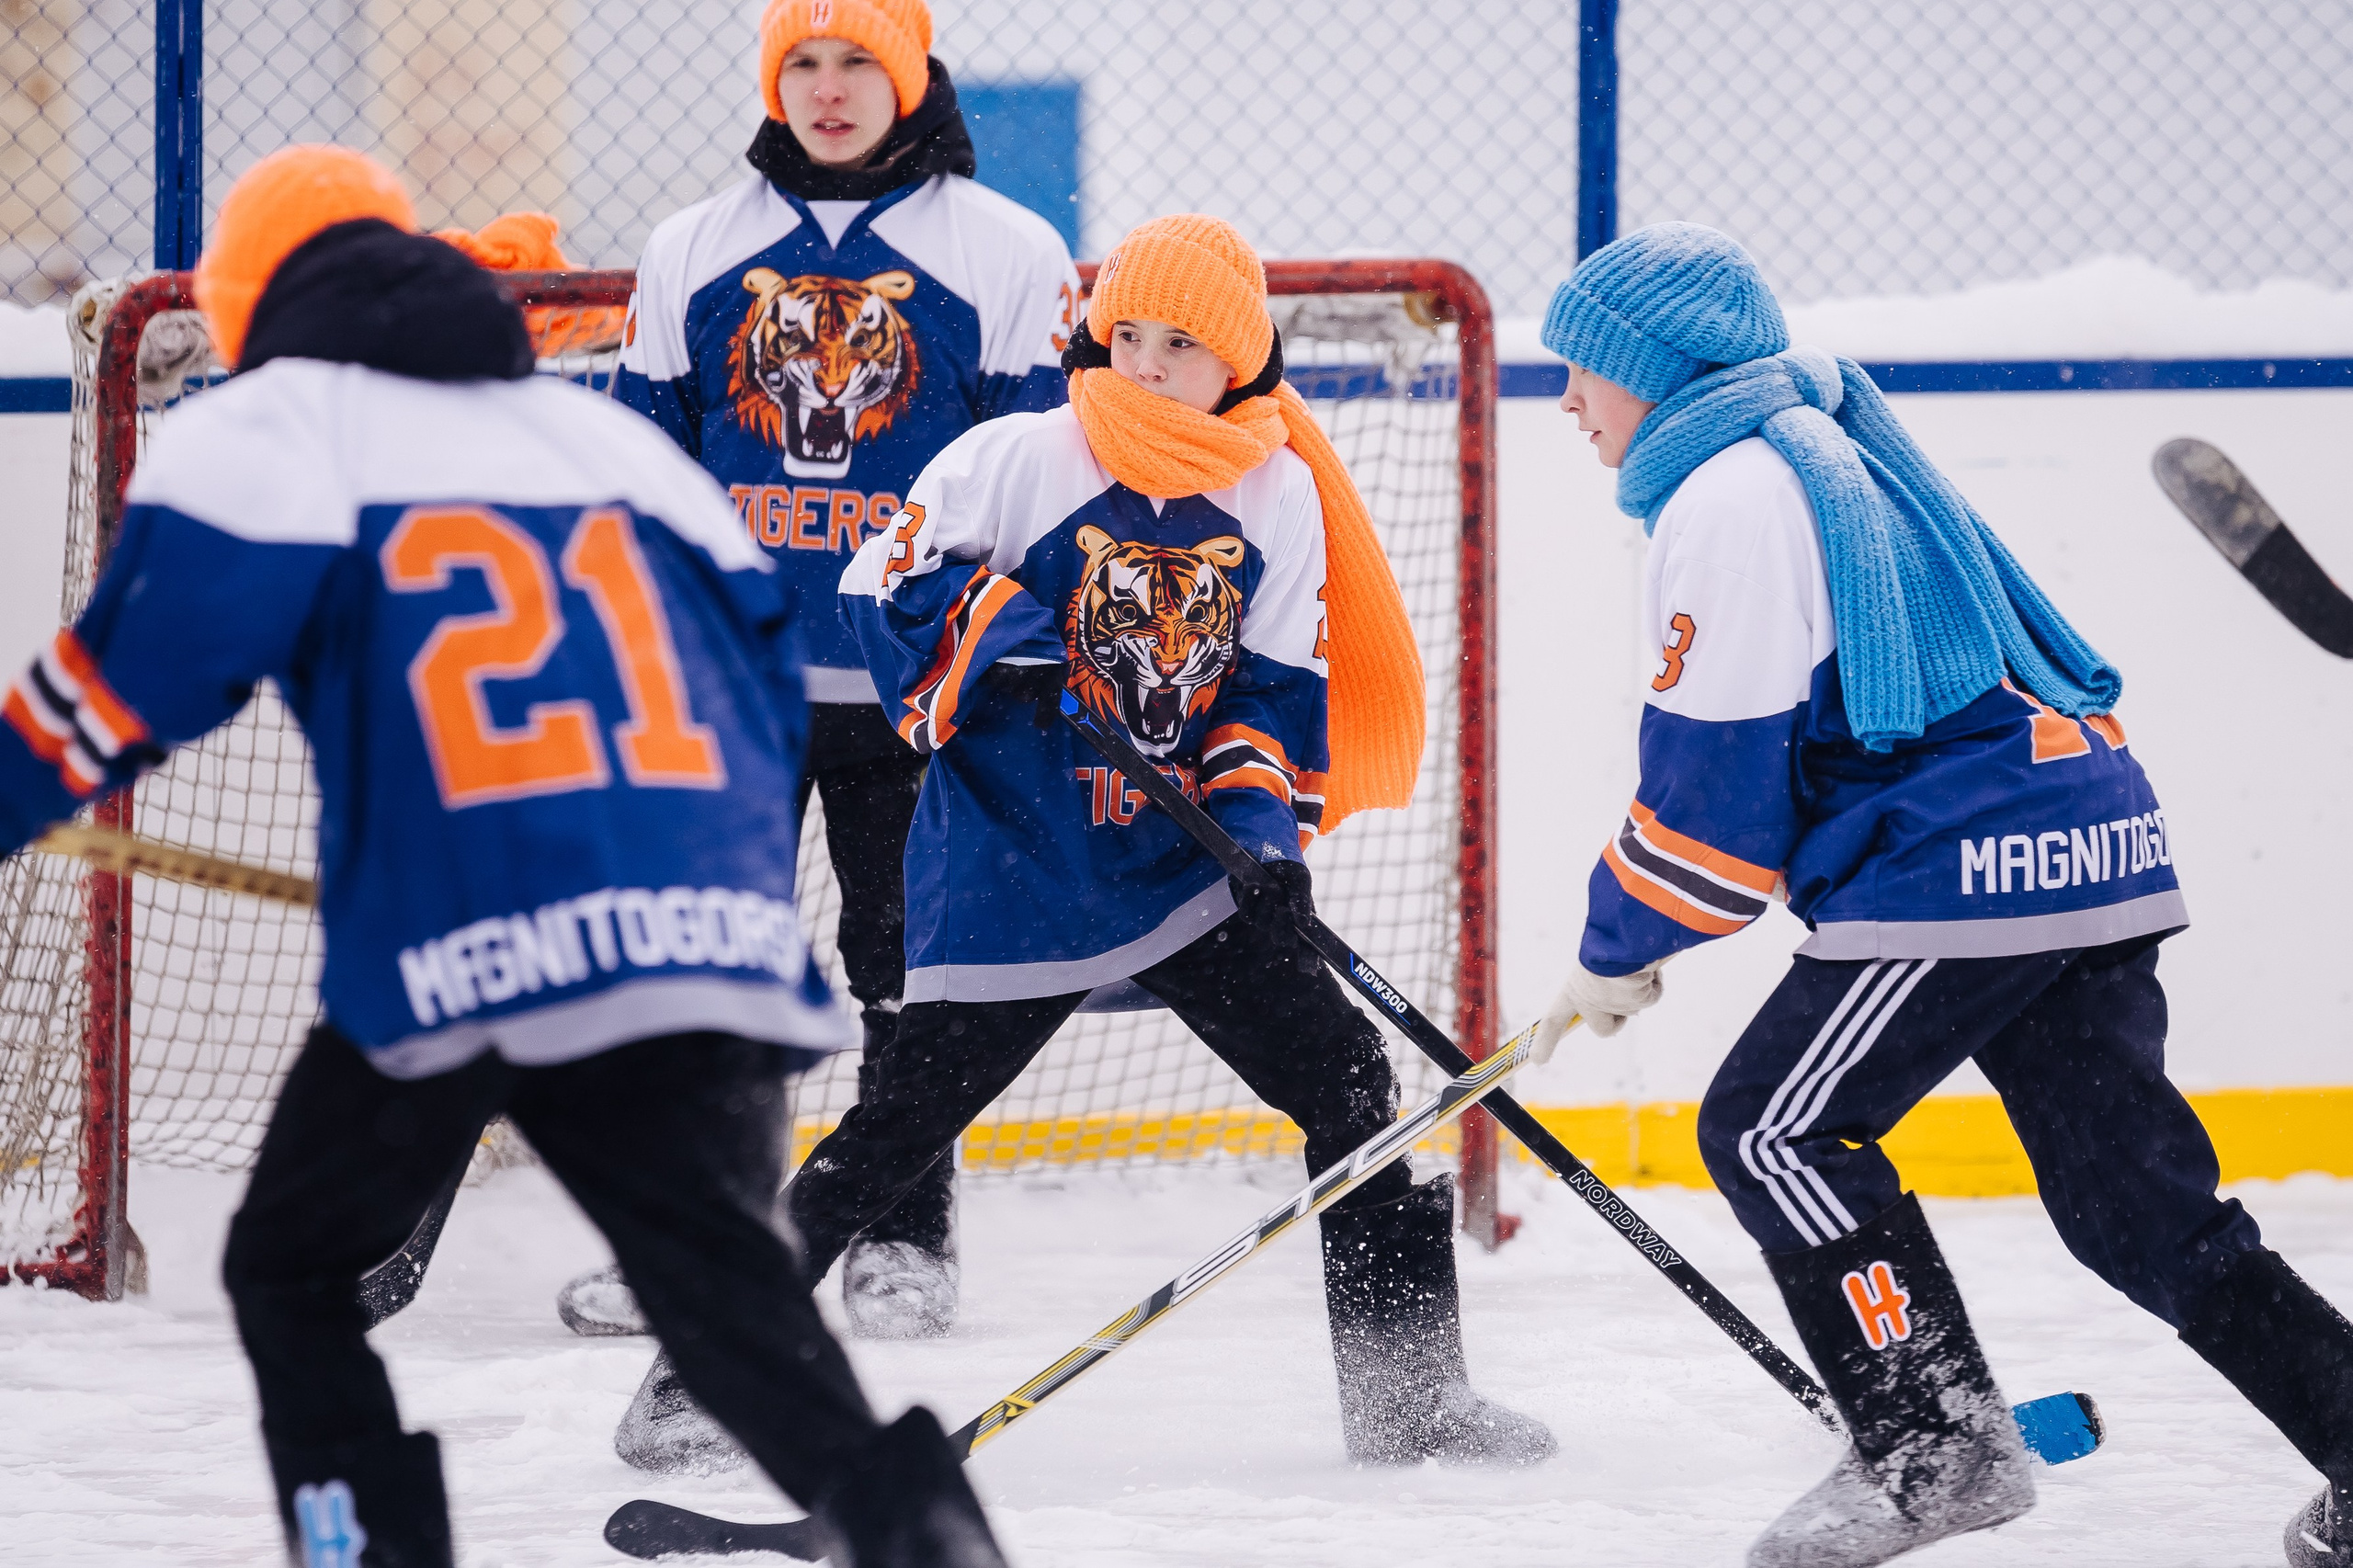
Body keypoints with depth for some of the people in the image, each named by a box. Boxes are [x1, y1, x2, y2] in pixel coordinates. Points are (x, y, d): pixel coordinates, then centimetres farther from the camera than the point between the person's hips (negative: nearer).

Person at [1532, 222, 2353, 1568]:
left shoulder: (1725, 500, -8)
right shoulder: (1827, 446, 22)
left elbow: (1713, 782, -8)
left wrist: (1619, 954, 6)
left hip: (1963, 869, -10)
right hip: (2095, 843, 10)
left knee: (1773, 1129, -3)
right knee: (2135, 1195, 10)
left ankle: (1939, 1444, -7)